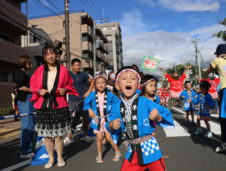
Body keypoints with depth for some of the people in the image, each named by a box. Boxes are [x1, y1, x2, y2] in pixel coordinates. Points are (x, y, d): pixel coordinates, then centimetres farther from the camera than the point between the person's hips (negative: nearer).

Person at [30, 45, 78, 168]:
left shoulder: (63, 70, 0)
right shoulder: (39, 70, 2)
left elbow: (69, 85, 11)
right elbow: (33, 85, 11)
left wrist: (65, 89, -10)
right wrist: (39, 90, -9)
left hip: (59, 106, -2)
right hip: (43, 106, 2)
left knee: (58, 134, 4)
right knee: (46, 135, 10)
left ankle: (60, 157, 26)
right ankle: (51, 158, 29)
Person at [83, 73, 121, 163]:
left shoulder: (109, 95, -11)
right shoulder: (92, 95, -8)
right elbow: (86, 102, 8)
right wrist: (90, 110, -2)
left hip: (107, 118, -1)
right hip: (97, 119, 2)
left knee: (109, 137, -1)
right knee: (99, 138, 8)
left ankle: (118, 152, 22)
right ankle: (99, 155, 29)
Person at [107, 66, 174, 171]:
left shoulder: (145, 102, -13)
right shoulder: (116, 107, -4)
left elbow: (166, 114, -10)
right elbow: (110, 124, 7)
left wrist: (158, 117, -30)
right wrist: (111, 125, -15)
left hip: (149, 146, -2)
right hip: (132, 149, 3)